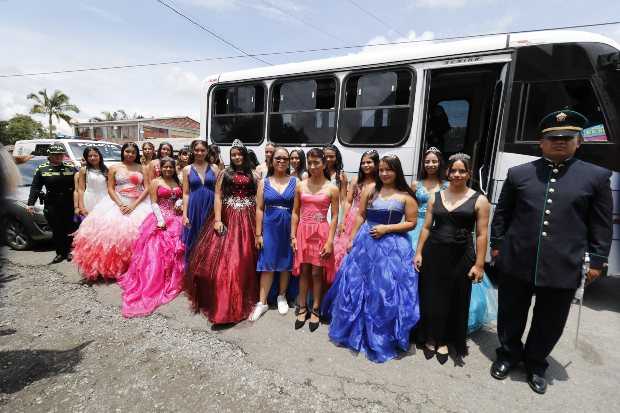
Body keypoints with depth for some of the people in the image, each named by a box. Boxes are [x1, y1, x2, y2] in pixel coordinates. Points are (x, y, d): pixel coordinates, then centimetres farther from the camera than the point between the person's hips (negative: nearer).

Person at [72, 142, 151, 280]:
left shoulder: (142, 168, 10)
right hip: (117, 204, 1)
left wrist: (134, 205, -10)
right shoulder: (114, 168, 10)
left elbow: (147, 188, 2)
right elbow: (110, 189, 5)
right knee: (111, 232, -14)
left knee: (136, 233, -15)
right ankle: (112, 268, -1)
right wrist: (120, 205, -11)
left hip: (138, 205, -1)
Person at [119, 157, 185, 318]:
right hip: (160, 218, -3)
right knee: (157, 250, -9)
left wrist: (180, 203, -4)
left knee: (175, 249, 0)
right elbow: (154, 203, -4)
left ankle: (174, 279, 12)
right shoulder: (155, 182, 2)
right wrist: (160, 219, -17)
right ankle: (156, 282, -2)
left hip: (176, 219, 4)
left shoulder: (178, 182, 14)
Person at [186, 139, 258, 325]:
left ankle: (243, 298, 22)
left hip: (248, 220, 1)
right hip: (228, 218, -1)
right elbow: (218, 196, -1)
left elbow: (258, 197, 5)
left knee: (245, 259, 6)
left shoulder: (252, 174, 9)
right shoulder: (225, 173, 6)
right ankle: (221, 299, 9)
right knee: (222, 257, -4)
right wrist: (217, 220, -11)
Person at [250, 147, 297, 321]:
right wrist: (258, 234, -2)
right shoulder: (264, 182, 4)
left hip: (289, 227, 0)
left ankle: (282, 297, 30)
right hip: (269, 226, 0)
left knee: (286, 263, 11)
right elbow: (259, 209, 2)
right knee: (267, 264, 3)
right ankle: (262, 302, 14)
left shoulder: (295, 181, 2)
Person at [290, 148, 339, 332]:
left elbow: (334, 217, -5)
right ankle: (302, 309, 25)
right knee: (304, 271, 10)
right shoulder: (300, 185, 3)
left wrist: (330, 241, -10)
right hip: (303, 232, 3)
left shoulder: (332, 188, -4)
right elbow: (295, 213, 6)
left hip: (321, 232, -2)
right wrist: (293, 236, 1)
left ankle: (315, 310, 22)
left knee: (317, 272, 5)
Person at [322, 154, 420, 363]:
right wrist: (352, 239, 5)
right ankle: (356, 329, 30)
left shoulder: (406, 196, -1)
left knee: (387, 290, 2)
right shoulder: (370, 189, 3)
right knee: (357, 284, 7)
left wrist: (387, 228, -12)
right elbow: (360, 216, 6)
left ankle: (384, 337, 24)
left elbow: (411, 223, 0)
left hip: (393, 246, -2)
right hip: (366, 242, 2)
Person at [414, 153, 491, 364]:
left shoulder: (479, 200, -1)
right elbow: (426, 227, 7)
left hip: (461, 256, -2)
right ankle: (430, 338, 29)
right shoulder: (435, 197, 7)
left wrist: (479, 264, -8)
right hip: (433, 253, 2)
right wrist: (418, 253, 2)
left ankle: (444, 342, 30)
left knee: (455, 300, 10)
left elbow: (481, 234, -4)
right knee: (431, 297, 9)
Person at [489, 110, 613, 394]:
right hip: (516, 262, 0)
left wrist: (597, 261, 4)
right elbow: (502, 213, 8)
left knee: (549, 323, 15)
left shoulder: (597, 176, 3)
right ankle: (508, 354, 39)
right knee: (511, 315, 15)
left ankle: (535, 364, 39)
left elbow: (601, 225, 6)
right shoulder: (518, 174, 4)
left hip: (563, 268, 0)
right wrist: (496, 244, 6)